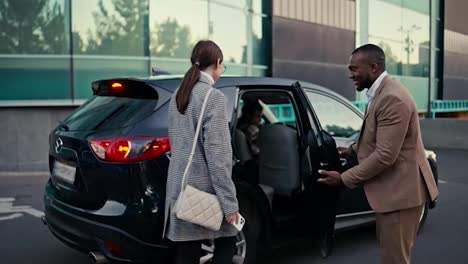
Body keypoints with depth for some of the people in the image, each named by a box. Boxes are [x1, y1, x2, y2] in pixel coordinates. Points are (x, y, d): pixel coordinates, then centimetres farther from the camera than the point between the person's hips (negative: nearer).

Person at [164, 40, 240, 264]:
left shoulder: (178, 96, 11)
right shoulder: (213, 97, -13)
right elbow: (217, 154, -18)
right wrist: (229, 201, -15)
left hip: (179, 186, 7)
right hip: (204, 188, -7)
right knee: (226, 244, 12)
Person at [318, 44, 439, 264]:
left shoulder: (392, 98, -25)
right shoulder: (381, 92, 9)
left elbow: (385, 155, -27)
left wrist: (344, 178, -19)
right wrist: (353, 149, 7)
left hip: (400, 190, -10)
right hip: (391, 188, 10)